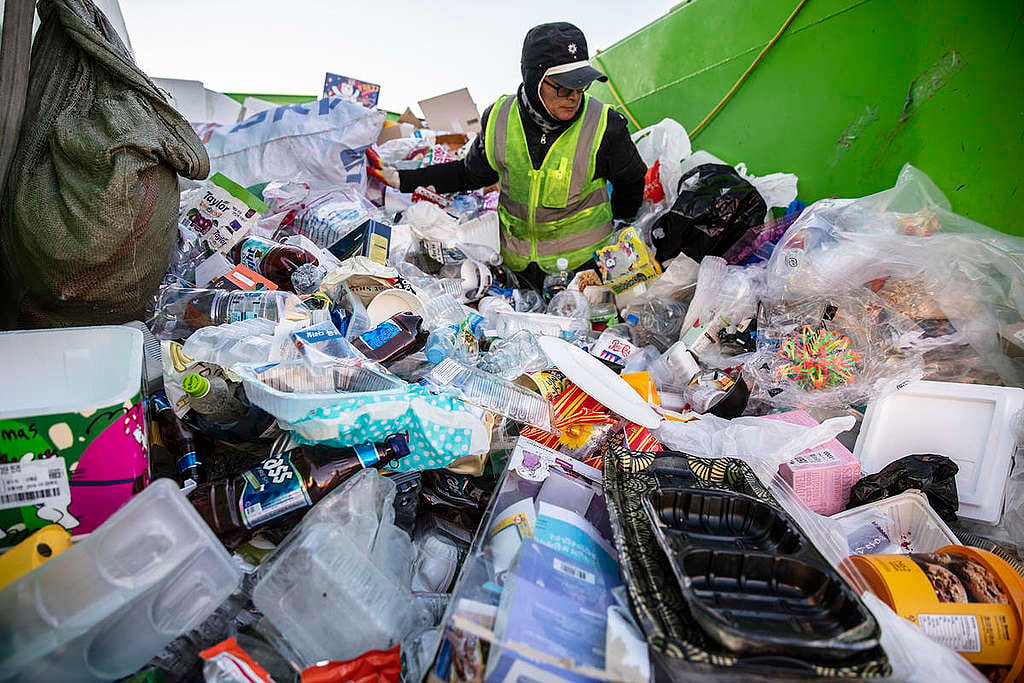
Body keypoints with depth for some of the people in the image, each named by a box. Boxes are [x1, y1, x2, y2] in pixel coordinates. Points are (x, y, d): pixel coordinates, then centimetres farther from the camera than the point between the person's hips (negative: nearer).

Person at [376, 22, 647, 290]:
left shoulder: (604, 127, -17)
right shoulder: (499, 120, -10)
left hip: (583, 259, -2)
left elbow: (632, 181, 3)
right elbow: (471, 173, 7)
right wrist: (404, 180, 4)